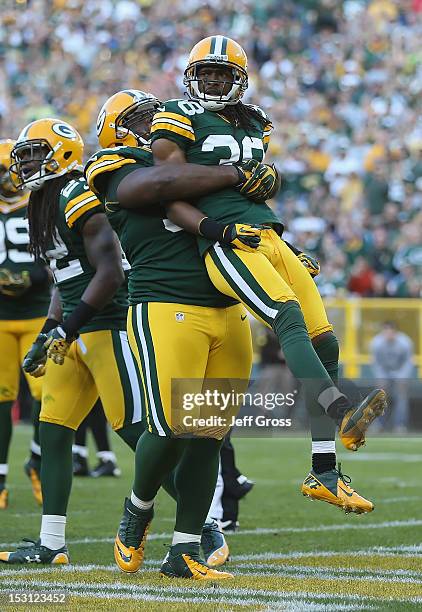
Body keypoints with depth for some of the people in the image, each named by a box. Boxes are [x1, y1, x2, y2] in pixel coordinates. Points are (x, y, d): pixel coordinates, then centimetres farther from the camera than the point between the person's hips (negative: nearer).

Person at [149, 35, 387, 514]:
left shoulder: (254, 124, 23)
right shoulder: (180, 120, 3)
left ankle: (324, 473, 2)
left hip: (269, 236, 7)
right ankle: (343, 415, -50)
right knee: (289, 317, -30)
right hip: (226, 244, -7)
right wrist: (212, 227, -17)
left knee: (325, 340, -2)